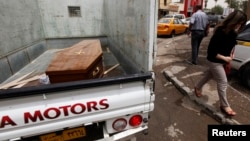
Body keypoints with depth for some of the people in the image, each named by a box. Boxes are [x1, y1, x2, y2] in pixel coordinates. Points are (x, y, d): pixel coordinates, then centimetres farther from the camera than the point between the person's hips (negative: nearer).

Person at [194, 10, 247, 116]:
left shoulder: (232, 33, -2)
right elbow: (211, 51, -25)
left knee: (209, 75, 24)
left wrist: (231, 54, 1)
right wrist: (224, 58, -21)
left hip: (221, 60, 8)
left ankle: (197, 87, 47)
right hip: (215, 61, -8)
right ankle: (224, 106, 14)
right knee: (223, 83, -1)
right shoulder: (220, 33, -26)